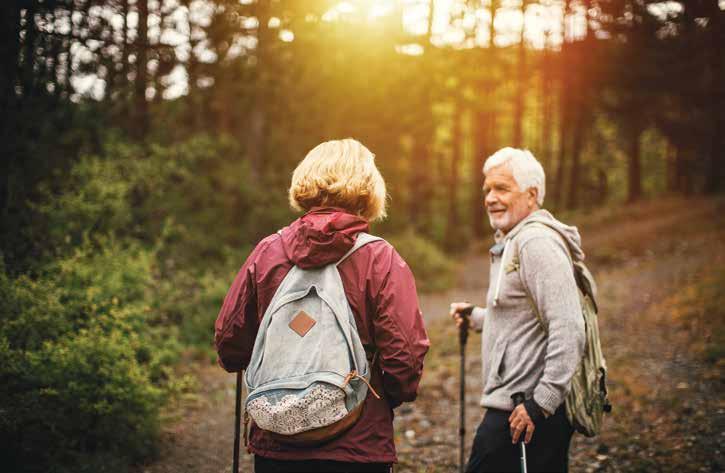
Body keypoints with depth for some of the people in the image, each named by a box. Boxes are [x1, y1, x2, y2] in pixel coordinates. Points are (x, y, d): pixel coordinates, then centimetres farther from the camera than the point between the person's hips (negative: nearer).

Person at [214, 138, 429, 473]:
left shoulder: (268, 251, -3)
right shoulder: (380, 260, -10)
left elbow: (229, 345, 2)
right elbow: (404, 358, -15)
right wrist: (390, 398, 6)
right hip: (358, 445, -2)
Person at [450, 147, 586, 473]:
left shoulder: (537, 242, -16)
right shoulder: (515, 241, 18)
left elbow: (568, 330, -23)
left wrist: (541, 403, -24)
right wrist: (476, 317, 29)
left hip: (519, 412, -11)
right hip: (514, 406, 11)